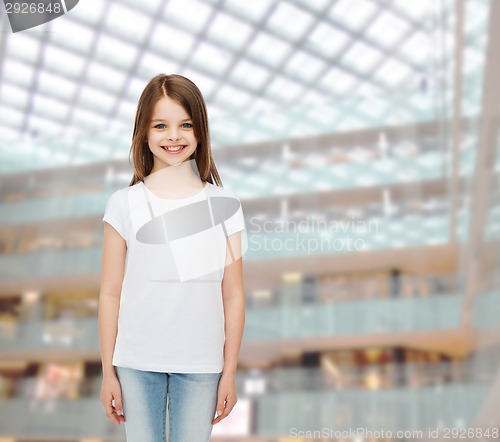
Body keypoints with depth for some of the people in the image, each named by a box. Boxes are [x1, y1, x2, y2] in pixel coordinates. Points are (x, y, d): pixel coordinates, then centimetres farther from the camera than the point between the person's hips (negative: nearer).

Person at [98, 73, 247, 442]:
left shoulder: (223, 205, -1)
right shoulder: (125, 205, -1)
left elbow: (233, 295, 1)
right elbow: (111, 293, 1)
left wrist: (230, 371, 2)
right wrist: (108, 372, 2)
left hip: (201, 363, 0)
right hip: (137, 361, 0)